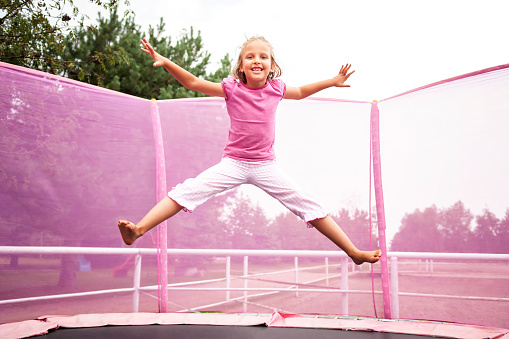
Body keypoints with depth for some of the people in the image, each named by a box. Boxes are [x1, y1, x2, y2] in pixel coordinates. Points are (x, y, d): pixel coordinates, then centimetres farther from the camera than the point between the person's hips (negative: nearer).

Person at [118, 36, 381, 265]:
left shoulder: (276, 89, 1)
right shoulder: (232, 88, -6)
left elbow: (301, 92, 22)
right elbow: (193, 83, -5)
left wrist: (332, 81, 22)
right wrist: (166, 62, -17)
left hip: (266, 166, 2)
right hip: (233, 163, -1)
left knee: (308, 204, -2)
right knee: (189, 189, -21)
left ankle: (353, 252, 7)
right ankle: (138, 230, -23)